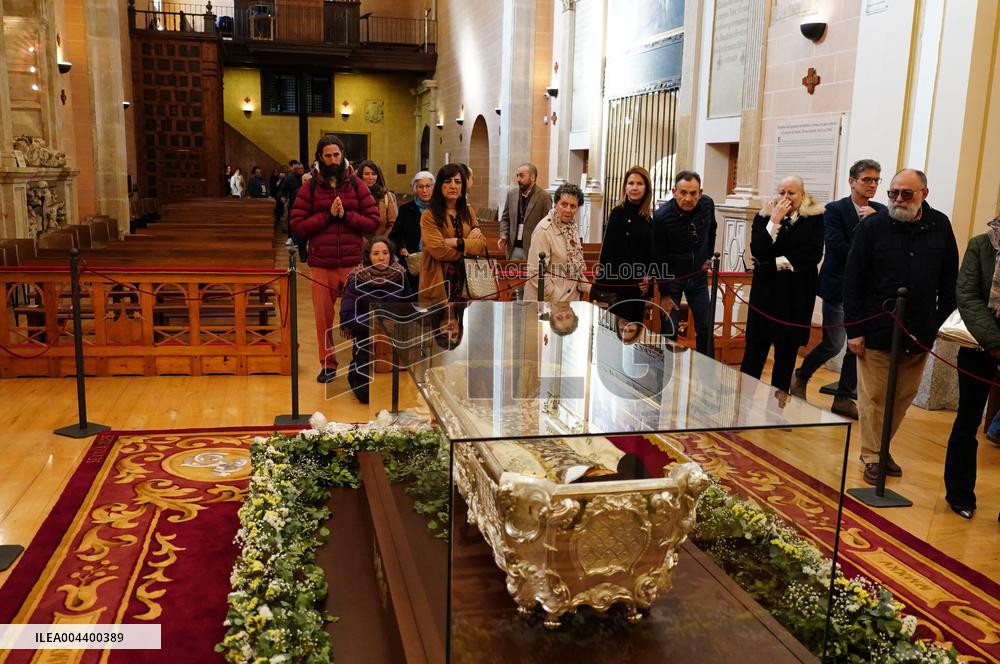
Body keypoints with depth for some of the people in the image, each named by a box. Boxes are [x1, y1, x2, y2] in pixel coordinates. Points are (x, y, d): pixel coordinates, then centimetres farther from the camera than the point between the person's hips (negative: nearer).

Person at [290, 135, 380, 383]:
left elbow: (373, 221, 1)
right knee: (324, 317, 7)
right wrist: (328, 215, -11)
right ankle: (328, 364, 20)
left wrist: (345, 215, -12)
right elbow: (297, 225, -2)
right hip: (320, 265, 1)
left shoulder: (357, 185, 5)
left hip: (353, 264, 0)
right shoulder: (309, 188, 4)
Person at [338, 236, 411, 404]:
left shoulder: (399, 276, 0)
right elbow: (347, 316, -15)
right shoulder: (357, 280, -9)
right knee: (366, 395, -6)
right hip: (367, 342, -3)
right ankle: (355, 373, 26)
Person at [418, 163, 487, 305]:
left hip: (465, 281, 5)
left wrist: (457, 242, -14)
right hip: (438, 284, -5)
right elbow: (438, 250, -17)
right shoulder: (429, 215, -6)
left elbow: (482, 245, 2)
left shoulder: (469, 212, 13)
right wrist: (469, 244, -5)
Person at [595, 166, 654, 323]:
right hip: (621, 284, -6)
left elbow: (649, 252, 13)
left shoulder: (648, 217, 10)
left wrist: (647, 278, -1)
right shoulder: (619, 213, -7)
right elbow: (611, 250, -11)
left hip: (640, 286, 6)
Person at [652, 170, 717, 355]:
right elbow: (659, 258, -16)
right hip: (672, 278, -4)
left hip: (698, 276, 4)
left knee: (705, 329, 9)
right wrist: (664, 294, -12)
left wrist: (708, 257, 10)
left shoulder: (707, 205, -11)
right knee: (669, 331, -3)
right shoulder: (662, 216, -23)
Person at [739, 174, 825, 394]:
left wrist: (777, 262, -12)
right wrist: (775, 220, -16)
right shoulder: (764, 216, 2)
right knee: (756, 344, -1)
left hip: (797, 294, 0)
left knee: (787, 347, 8)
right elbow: (758, 251, -12)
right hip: (766, 291, 0)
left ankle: (779, 396, 18)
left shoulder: (815, 218, -1)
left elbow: (813, 254, -12)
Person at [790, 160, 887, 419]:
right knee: (833, 344, -4)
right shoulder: (835, 209, -4)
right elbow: (837, 246, -16)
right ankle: (800, 377, 21)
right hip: (838, 287, -5)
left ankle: (844, 398, 16)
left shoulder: (881, 212, 9)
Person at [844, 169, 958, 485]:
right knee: (874, 397, 4)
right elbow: (852, 281, -6)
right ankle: (873, 456, 17)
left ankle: (882, 447, 29)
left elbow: (949, 280, 10)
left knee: (904, 397, 13)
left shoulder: (940, 226, 4)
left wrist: (944, 322, 5)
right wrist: (854, 330, -9)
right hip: (877, 332, -3)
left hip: (920, 334, 3)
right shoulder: (872, 228, -5)